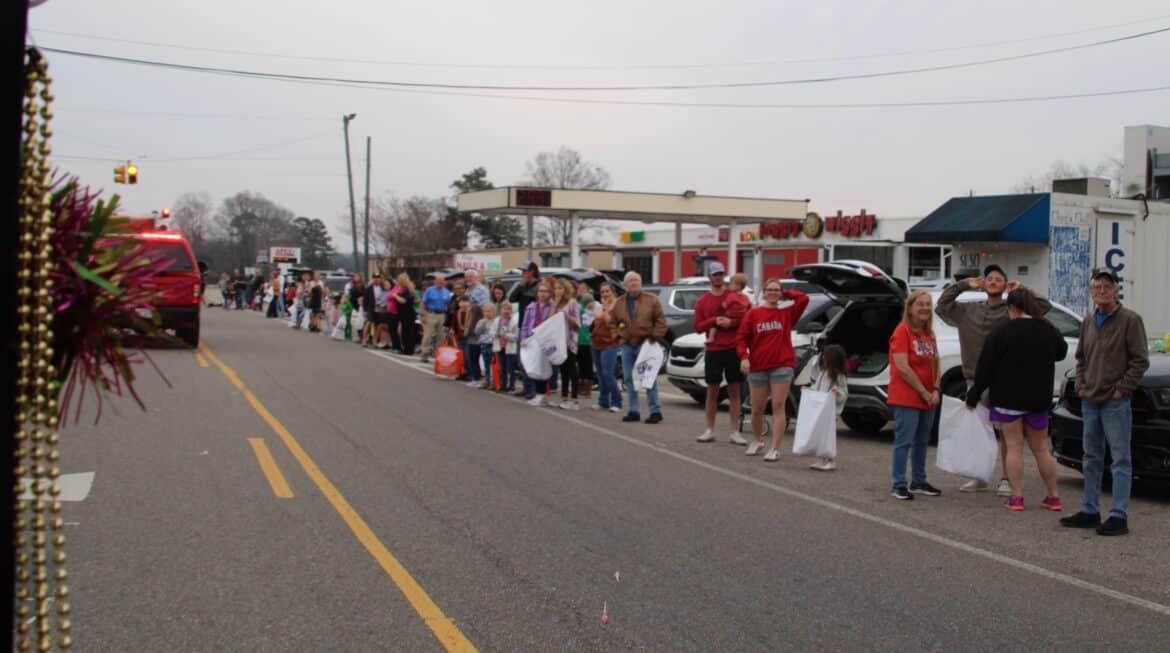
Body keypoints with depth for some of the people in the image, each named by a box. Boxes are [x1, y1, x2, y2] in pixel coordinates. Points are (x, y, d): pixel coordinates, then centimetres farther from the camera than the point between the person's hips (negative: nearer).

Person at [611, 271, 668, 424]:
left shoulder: (651, 299, 1)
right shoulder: (619, 303, 11)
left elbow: (660, 320, -2)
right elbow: (613, 322, 15)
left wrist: (655, 337, -9)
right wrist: (619, 335, 2)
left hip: (646, 344, -4)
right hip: (627, 346, 4)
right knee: (629, 379, 6)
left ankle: (655, 411, -2)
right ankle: (633, 411, 13)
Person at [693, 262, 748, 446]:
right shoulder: (702, 301, 7)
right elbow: (697, 327, 3)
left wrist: (731, 322, -14)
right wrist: (714, 321, -12)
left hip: (734, 349, -1)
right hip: (713, 351, 1)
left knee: (734, 391, 1)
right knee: (712, 390, 5)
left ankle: (735, 432, 3)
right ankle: (710, 430, 12)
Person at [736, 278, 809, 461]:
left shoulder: (787, 313, 7)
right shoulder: (753, 314, 6)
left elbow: (803, 299, -6)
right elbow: (741, 337, 2)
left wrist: (786, 294, 5)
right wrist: (744, 357, -11)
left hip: (782, 366, -1)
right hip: (757, 367, 1)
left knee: (778, 407, -6)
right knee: (757, 409, 8)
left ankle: (775, 449, -6)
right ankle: (757, 441, 31)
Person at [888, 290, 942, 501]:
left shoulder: (929, 334, 14)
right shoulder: (902, 332, -10)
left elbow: (935, 364, 15)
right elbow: (902, 367, -16)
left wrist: (935, 390, -1)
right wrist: (923, 391, -12)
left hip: (928, 399, 8)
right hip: (906, 397, -8)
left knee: (922, 441, 14)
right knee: (904, 441, -7)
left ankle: (919, 482, 24)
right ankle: (899, 485, -3)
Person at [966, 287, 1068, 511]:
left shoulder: (1001, 332, -11)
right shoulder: (1048, 331, 2)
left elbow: (985, 368, -9)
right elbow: (1061, 351, 24)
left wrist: (973, 396, 0)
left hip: (1008, 399, -4)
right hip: (1038, 400, 4)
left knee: (1014, 447, 2)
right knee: (1041, 449, 13)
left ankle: (1016, 497, -1)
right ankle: (1053, 497, 15)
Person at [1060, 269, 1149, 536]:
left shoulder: (1130, 320, -7)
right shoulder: (1089, 321, 13)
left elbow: (1140, 361, -9)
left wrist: (1121, 389, -12)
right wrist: (1081, 386, 9)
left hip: (1116, 403, -7)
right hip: (1089, 401, 7)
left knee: (1121, 460, -3)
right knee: (1092, 459, 13)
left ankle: (1119, 516, -3)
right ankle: (1090, 511, 21)